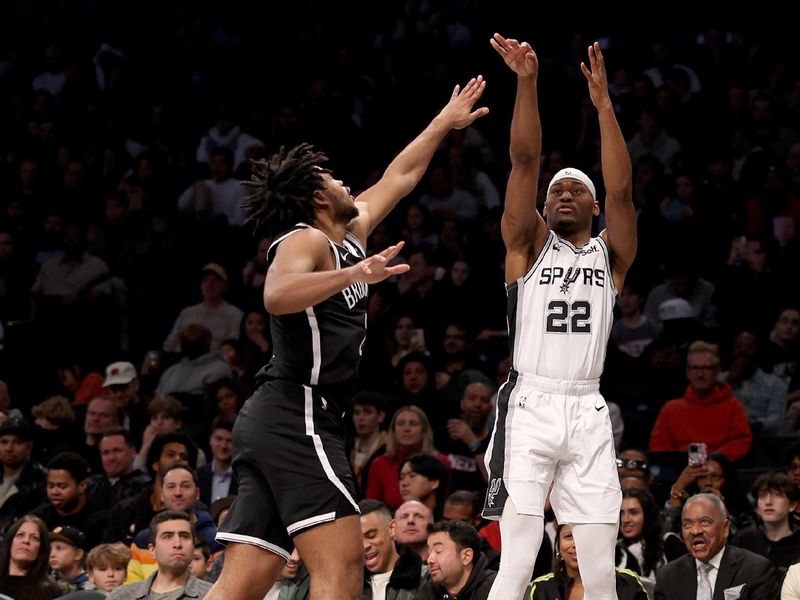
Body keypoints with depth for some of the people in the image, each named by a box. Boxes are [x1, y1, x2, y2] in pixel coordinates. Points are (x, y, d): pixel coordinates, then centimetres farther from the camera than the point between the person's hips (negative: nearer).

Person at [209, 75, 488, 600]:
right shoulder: (307, 241, -5)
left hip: (271, 421, 10)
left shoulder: (350, 237, 22)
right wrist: (354, 275, -36)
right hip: (299, 415, -10)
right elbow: (278, 294, -28)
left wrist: (444, 124, 45)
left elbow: (399, 179, 38)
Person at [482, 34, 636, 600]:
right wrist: (527, 82, -13)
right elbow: (524, 162, -2)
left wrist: (603, 102, -9)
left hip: (588, 411, 2)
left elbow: (621, 191, -3)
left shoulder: (610, 254, 14)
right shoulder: (530, 246, 10)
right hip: (531, 406, -2)